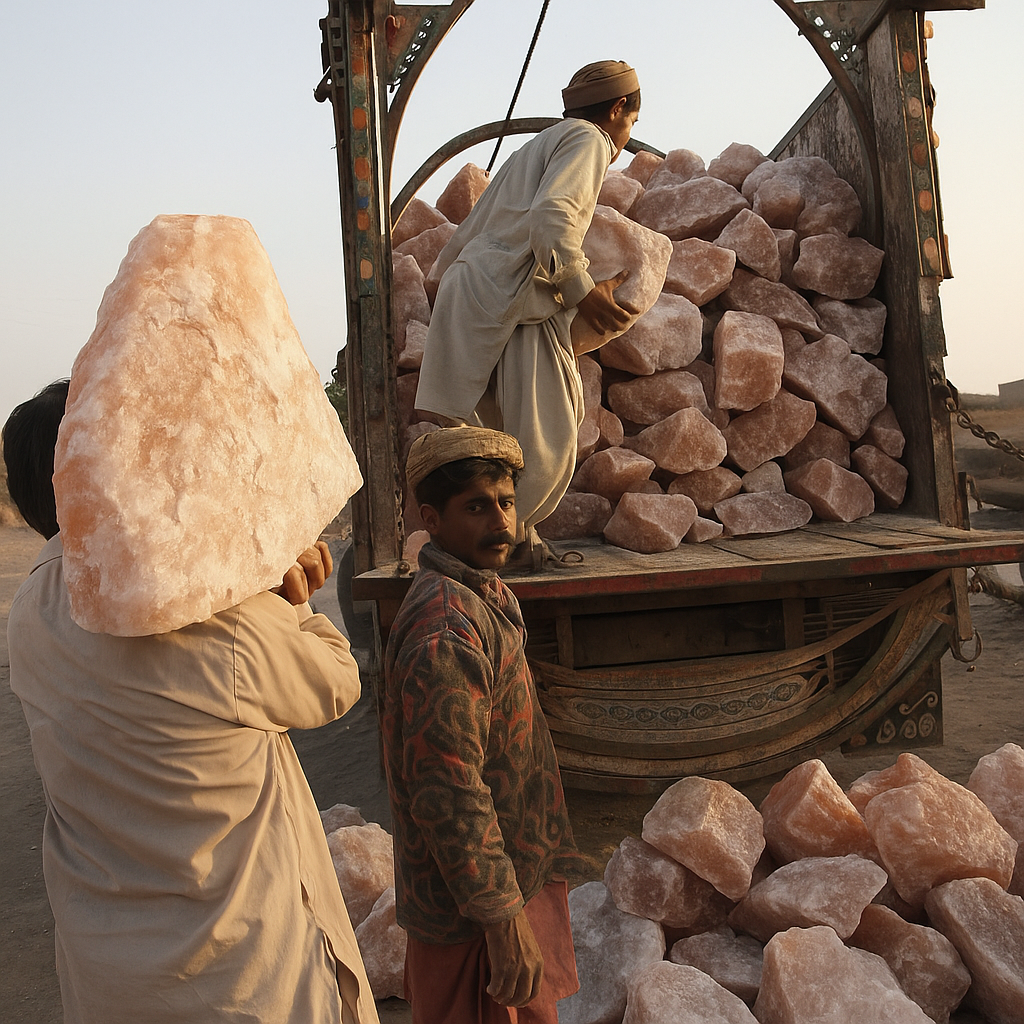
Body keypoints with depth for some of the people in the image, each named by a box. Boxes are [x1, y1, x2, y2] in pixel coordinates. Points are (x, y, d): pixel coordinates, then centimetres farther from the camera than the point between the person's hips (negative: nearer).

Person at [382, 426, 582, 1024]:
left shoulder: (485, 594, 5)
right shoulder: (445, 630, -29)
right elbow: (449, 796, -29)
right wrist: (504, 918, -23)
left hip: (518, 874, 9)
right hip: (476, 903, -9)